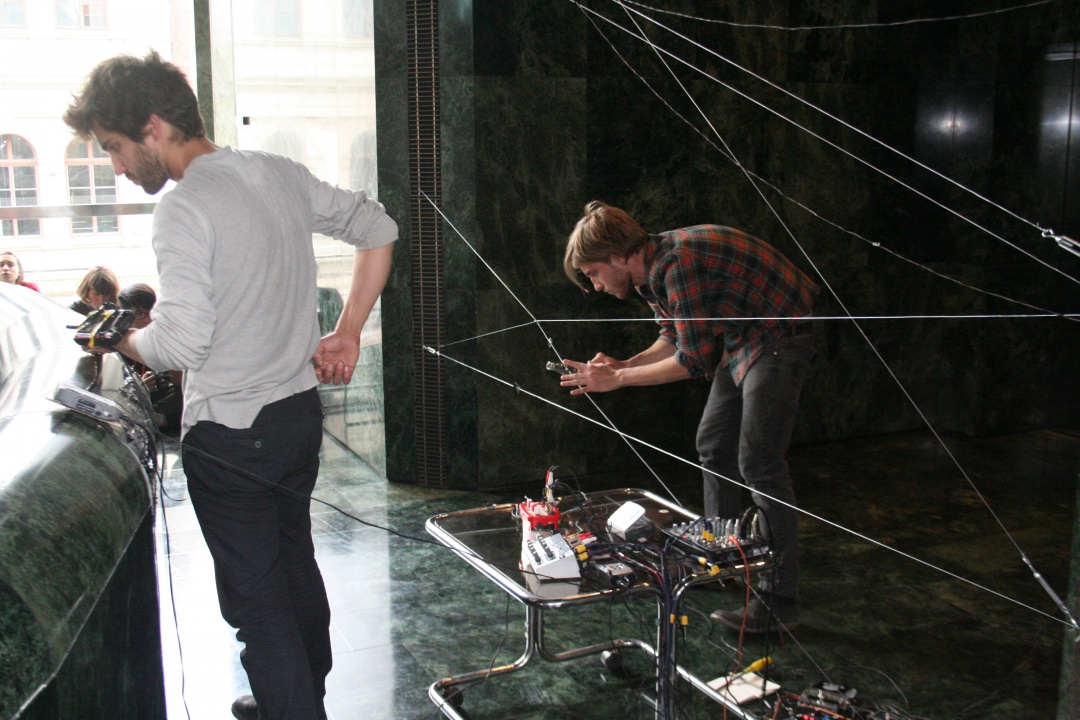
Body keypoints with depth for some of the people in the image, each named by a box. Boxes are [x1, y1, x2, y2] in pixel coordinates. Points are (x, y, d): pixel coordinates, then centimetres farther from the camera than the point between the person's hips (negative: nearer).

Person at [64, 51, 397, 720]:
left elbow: (181, 341, -25)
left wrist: (126, 341, -3)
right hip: (301, 412, 8)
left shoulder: (184, 207, -19)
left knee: (255, 594, 6)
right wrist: (347, 333, 11)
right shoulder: (282, 174, 3)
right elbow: (378, 228, 11)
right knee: (295, 564, 23)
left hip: (229, 434, -8)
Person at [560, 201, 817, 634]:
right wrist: (622, 365, -2)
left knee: (758, 463, -11)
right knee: (713, 445, 15)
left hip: (780, 337, -10)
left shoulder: (678, 263, -28)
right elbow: (673, 338, 13)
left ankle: (779, 600, -4)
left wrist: (618, 379, -17)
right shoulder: (650, 270, 4)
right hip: (740, 338, 10)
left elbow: (694, 360, -25)